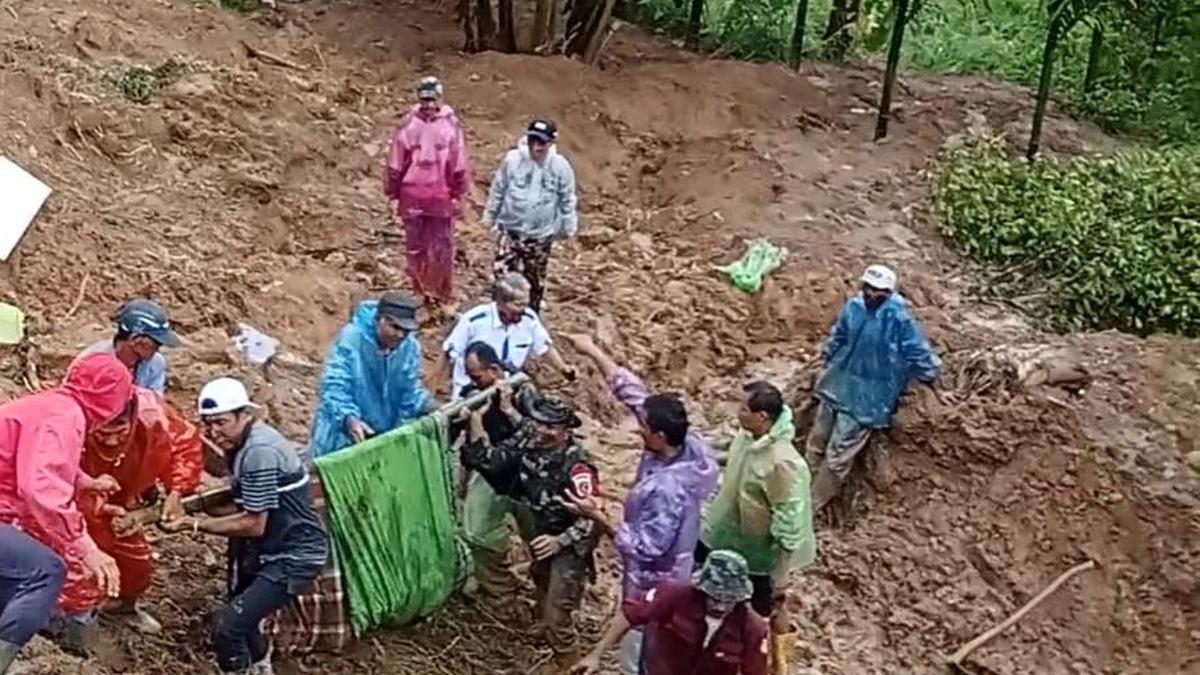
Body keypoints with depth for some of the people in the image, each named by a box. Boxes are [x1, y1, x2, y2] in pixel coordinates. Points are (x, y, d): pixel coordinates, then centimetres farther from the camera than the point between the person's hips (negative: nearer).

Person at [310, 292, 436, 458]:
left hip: (385, 437, 5)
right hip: (344, 435, -4)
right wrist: (349, 418, -41)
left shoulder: (410, 347, -5)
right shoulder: (351, 339, -20)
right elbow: (335, 386, -24)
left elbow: (410, 391, 1)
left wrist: (428, 406, -21)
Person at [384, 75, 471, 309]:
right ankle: (420, 291, 21)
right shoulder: (408, 124, -2)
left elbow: (459, 164, 1)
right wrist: (393, 193, 4)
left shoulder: (450, 124, -3)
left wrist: (458, 194, 3)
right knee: (415, 247, 9)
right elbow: (395, 162, 2)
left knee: (442, 249, 4)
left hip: (441, 198, -1)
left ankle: (442, 293, 17)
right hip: (412, 197, 1)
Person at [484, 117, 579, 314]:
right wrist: (490, 218, 8)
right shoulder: (513, 159, -13)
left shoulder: (560, 166, -12)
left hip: (541, 236, 1)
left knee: (535, 281, 15)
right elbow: (497, 191, 0)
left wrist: (568, 228, 6)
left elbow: (567, 200, 0)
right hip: (510, 231, -1)